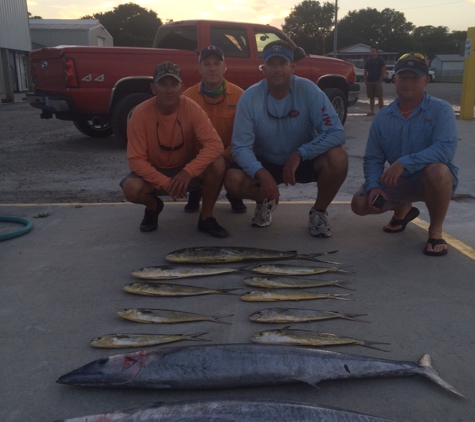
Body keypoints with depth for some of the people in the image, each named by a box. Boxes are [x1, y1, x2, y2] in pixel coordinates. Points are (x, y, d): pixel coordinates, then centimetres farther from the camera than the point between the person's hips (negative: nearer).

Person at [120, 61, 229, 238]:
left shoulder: (191, 108, -20)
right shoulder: (140, 113, -22)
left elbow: (215, 145, -27)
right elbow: (136, 159, -22)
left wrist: (188, 171, -39)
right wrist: (165, 183, -33)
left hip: (187, 169, 1)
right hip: (155, 171, 0)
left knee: (217, 164, -28)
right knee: (131, 188, -31)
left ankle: (206, 218, -7)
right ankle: (153, 207, 7)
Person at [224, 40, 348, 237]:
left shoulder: (308, 90, -18)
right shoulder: (249, 97, -17)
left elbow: (336, 133, -23)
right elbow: (241, 147, -18)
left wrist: (300, 154, -33)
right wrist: (260, 172, -37)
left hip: (304, 161, 0)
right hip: (266, 163, 0)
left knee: (338, 158, -30)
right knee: (233, 180, -28)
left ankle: (319, 212, -2)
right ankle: (265, 200, 9)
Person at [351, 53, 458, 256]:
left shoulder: (440, 110, -12)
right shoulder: (382, 118, 1)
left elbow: (445, 148, -27)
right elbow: (373, 158, 1)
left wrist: (404, 163, -36)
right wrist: (373, 185, -18)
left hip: (432, 181, -4)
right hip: (399, 181, 4)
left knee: (436, 170, -39)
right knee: (360, 203, -14)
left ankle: (435, 230, -13)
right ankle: (403, 209, 21)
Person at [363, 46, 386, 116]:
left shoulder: (380, 60, 3)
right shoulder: (368, 61, 15)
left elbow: (384, 70, -3)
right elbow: (365, 72, 17)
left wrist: (380, 79, -11)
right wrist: (365, 81, 4)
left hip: (377, 81, -4)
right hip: (369, 81, 4)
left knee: (380, 97, -7)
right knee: (371, 97, 6)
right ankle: (372, 111, 10)